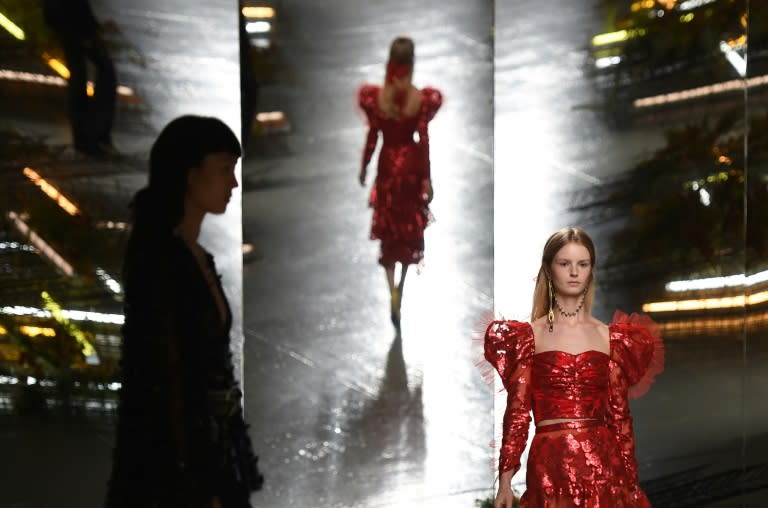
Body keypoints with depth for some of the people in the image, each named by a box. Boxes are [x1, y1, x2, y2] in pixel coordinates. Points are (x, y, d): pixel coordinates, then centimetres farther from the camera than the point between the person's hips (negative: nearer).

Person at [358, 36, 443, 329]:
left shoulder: (375, 96, -12)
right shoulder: (423, 99, -15)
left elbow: (372, 137, -6)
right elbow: (424, 140, -11)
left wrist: (363, 167, 9)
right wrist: (427, 178, -3)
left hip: (387, 164, 0)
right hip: (411, 165, 0)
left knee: (388, 228, 11)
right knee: (411, 228, 19)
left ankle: (393, 288, -6)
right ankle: (402, 284, 32)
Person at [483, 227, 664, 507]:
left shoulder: (611, 337, 9)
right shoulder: (529, 335, 4)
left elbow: (620, 415, 8)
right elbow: (517, 411, 0)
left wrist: (630, 483, 5)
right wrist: (505, 480, -5)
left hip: (604, 464, 2)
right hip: (549, 464, -2)